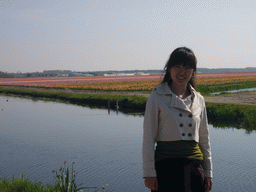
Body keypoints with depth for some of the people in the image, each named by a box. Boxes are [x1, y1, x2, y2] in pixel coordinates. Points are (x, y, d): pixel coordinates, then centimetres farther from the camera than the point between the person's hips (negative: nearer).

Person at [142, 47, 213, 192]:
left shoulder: (199, 99, 10)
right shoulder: (157, 96, -2)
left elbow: (204, 138, 15)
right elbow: (148, 137, -5)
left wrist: (208, 173, 13)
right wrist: (149, 173, -9)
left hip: (194, 167, 4)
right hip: (166, 165, -4)